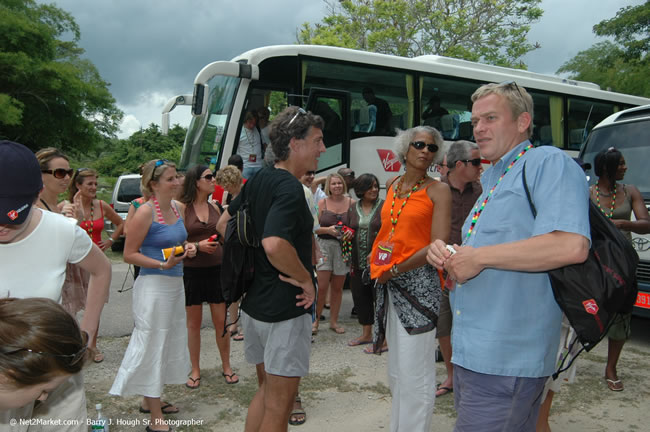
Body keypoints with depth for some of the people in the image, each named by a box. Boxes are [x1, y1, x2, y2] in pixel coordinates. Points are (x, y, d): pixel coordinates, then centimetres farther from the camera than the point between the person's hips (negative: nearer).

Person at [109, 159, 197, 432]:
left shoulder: (176, 207, 7)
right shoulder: (145, 212, -15)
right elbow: (129, 254, -14)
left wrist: (187, 248, 2)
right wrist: (162, 264, -24)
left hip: (175, 284, 9)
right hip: (153, 286, -8)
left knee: (169, 343, 18)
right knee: (153, 345, 1)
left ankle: (150, 399, 37)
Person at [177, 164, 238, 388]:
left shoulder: (214, 208, 9)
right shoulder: (182, 208, -5)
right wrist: (198, 246, -21)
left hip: (216, 269, 3)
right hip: (192, 270, -3)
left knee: (221, 321, 6)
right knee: (194, 321, 9)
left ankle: (226, 366, 23)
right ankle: (195, 370, 24)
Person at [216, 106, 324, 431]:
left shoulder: (259, 180, 7)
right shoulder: (290, 189, -20)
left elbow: (223, 224, 16)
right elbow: (274, 245, -35)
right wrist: (305, 279, -19)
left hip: (253, 303, 9)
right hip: (284, 309, -9)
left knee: (266, 389, 24)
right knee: (278, 405, 7)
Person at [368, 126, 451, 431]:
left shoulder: (438, 190, -5)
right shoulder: (392, 185, 12)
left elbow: (438, 245, -13)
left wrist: (394, 270, -12)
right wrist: (378, 266, 6)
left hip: (418, 280, -6)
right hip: (388, 282, 6)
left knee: (414, 372, -1)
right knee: (395, 369, 15)